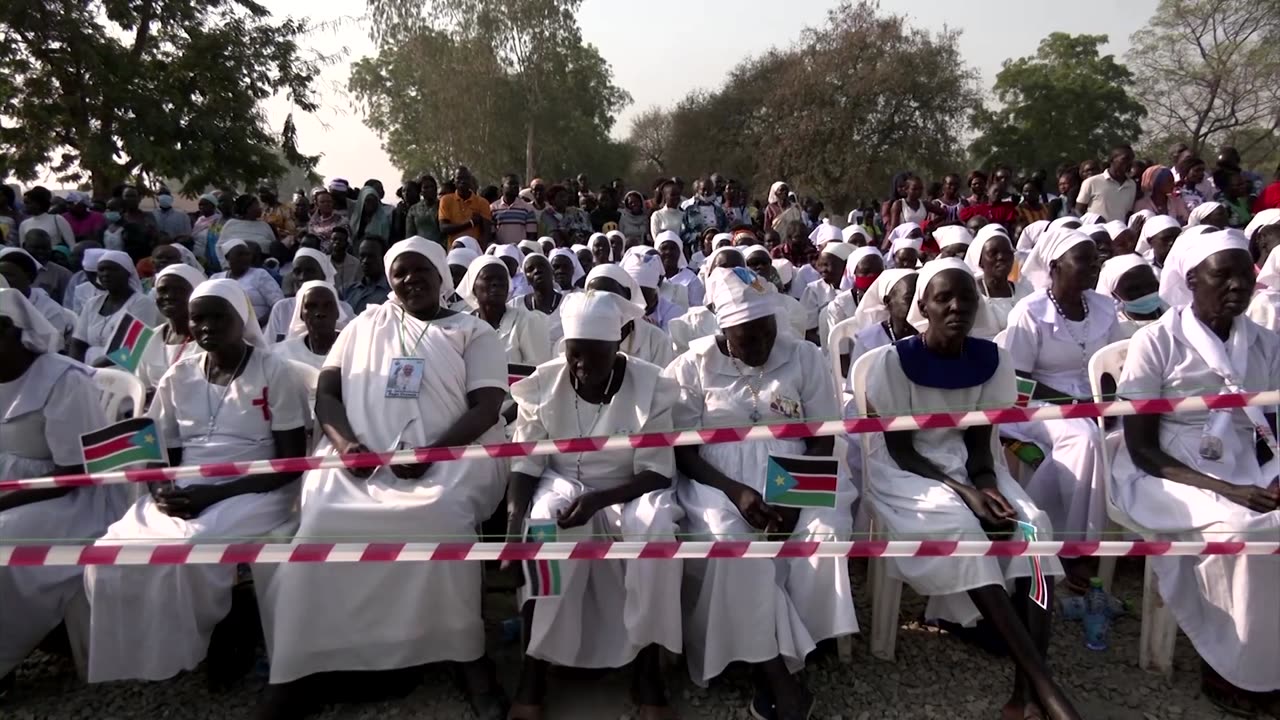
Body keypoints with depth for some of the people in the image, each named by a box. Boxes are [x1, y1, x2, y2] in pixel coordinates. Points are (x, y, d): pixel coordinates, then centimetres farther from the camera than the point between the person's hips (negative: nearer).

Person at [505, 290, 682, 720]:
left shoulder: (650, 386, -14)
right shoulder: (543, 385, -9)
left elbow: (658, 473, -15)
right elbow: (525, 463, -6)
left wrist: (598, 500, -30)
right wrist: (515, 517, -25)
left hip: (629, 489, -1)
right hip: (562, 484, 1)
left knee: (657, 529, -32)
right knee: (546, 531, -31)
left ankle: (648, 672, -15)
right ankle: (533, 671, -15)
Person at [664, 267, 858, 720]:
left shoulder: (805, 358, 2)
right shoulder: (692, 366, -2)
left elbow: (823, 441, 2)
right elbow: (682, 451, -4)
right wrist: (735, 490, -19)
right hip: (719, 479, -1)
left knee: (827, 531, -27)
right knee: (728, 543, -31)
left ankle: (772, 665, -11)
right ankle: (779, 674, -15)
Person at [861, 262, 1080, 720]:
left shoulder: (992, 360, -1)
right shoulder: (894, 362, -14)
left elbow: (980, 439, 2)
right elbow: (900, 450, -12)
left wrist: (987, 485, -19)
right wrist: (963, 491, -23)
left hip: (969, 467, 4)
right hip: (905, 472, -4)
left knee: (1034, 524, -24)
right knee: (959, 528, -33)